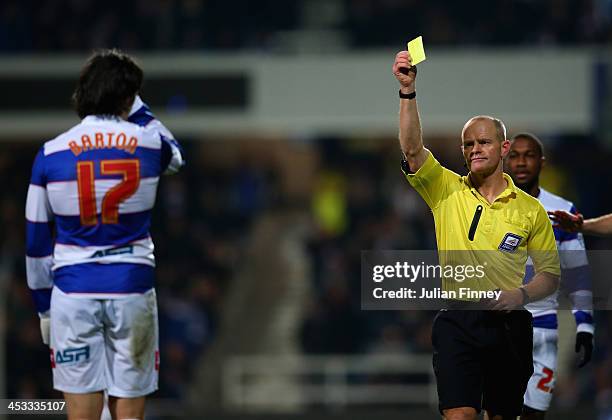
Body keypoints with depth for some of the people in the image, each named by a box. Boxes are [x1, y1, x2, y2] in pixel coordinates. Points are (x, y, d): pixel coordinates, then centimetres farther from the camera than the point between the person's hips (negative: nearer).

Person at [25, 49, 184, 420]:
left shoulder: (51, 154, -1)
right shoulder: (147, 145, -2)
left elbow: (37, 240, 5)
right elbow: (175, 156, 26)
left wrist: (44, 305, 14)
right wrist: (136, 107, 34)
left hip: (72, 294, 0)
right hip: (132, 291, 0)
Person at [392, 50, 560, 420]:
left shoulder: (530, 209, 6)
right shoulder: (447, 190, 5)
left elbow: (551, 275, 10)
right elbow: (412, 148, -11)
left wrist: (521, 294, -11)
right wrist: (408, 91, -22)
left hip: (508, 323, 2)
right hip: (457, 321, -2)